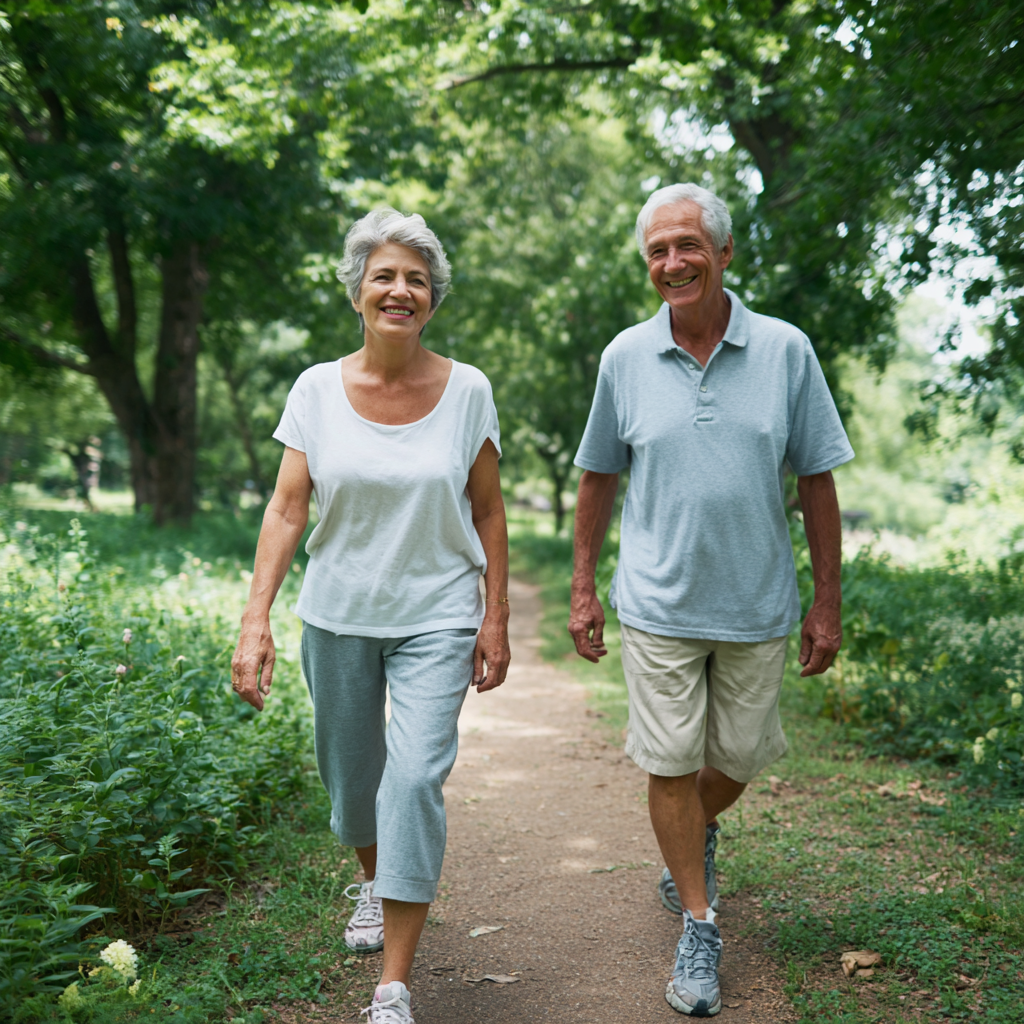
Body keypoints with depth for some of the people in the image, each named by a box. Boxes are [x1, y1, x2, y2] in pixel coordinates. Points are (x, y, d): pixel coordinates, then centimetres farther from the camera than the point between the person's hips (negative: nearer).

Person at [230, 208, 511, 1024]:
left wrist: (496, 618, -1)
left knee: (416, 779, -14)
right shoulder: (319, 389, -3)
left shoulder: (466, 390, -4)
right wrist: (256, 618, -16)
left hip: (437, 617, -2)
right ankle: (373, 883, 49)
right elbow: (286, 509, -6)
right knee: (352, 771, 15)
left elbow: (488, 512, 2)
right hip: (339, 613, 2)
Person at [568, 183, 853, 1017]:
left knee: (737, 759, 13)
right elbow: (598, 479, 7)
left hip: (756, 605, 1)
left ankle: (699, 835, 46)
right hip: (658, 603, 0)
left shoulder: (785, 351, -4)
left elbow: (817, 481, 0)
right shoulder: (625, 358, -2)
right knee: (670, 764, 3)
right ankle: (699, 926, 20)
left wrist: (828, 604, -1)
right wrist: (583, 589, 7)